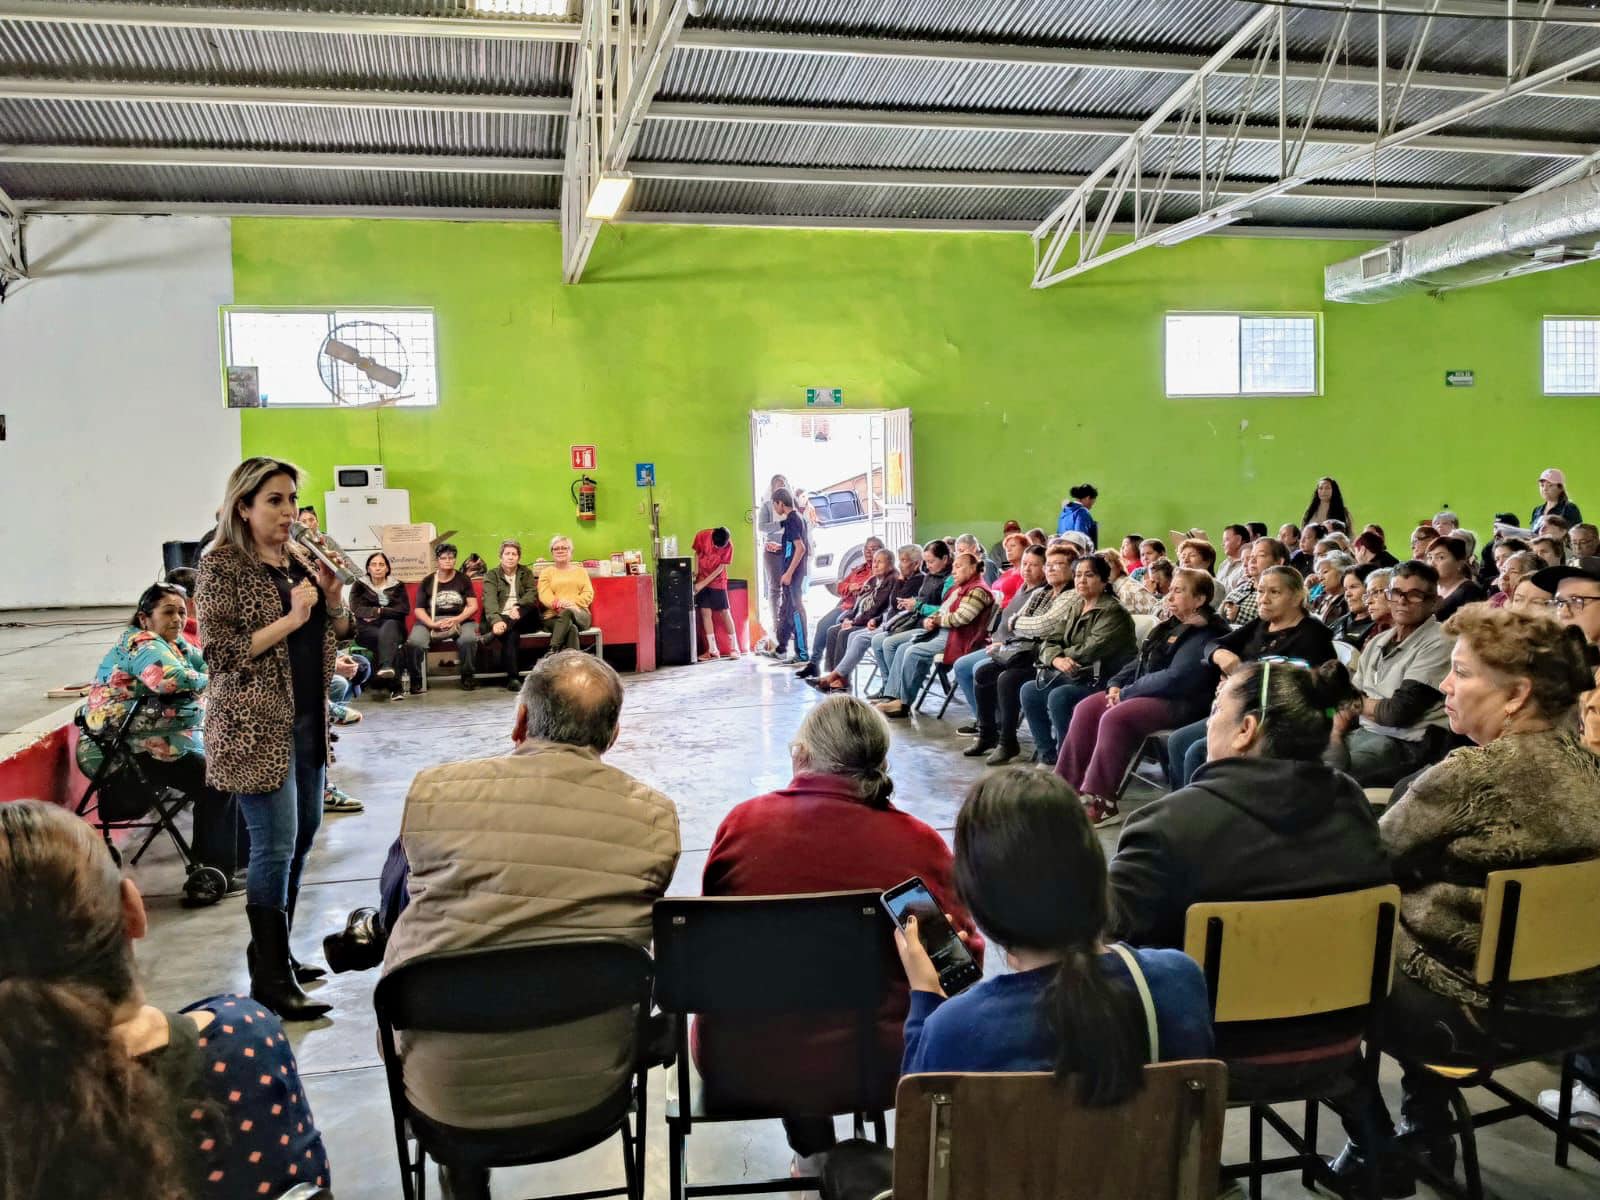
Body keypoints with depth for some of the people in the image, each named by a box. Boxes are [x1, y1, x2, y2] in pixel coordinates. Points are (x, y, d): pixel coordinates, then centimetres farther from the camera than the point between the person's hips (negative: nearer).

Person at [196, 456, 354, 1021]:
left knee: (303, 835, 12)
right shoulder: (223, 565, -9)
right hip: (256, 724, -7)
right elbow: (220, 654, -15)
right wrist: (291, 619, -19)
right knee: (276, 845, -8)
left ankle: (273, 951, 27)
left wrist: (332, 595, -3)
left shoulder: (300, 561, 11)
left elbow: (338, 632, 16)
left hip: (308, 718, 7)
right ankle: (270, 977, 2)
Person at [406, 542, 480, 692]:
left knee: (468, 639, -34)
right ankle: (415, 679, -10)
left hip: (460, 619, -1)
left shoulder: (463, 579, 13)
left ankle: (468, 677, -13)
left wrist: (456, 619, -12)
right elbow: (418, 609, 6)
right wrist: (433, 624, -12)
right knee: (414, 642, -29)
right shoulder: (427, 582, 13)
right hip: (430, 621, 1)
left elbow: (473, 606, 5)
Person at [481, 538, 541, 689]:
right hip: (499, 618, -2)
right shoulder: (491, 576, 8)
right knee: (512, 634, -35)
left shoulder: (526, 573, 18)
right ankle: (513, 677, -43)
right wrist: (496, 621, -31)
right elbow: (490, 601, -11)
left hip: (521, 618, 2)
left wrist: (519, 607, -23)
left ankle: (491, 636, -39)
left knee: (532, 606, -32)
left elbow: (532, 592, -1)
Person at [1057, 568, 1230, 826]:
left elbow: (1175, 679, -21)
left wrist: (1126, 693, -16)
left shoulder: (1205, 636, -11)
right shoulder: (1171, 627, 18)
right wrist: (1117, 684, 4)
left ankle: (1101, 803, -25)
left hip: (1180, 703, -9)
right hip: (1148, 695, 9)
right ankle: (1068, 787, -9)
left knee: (1115, 717, -30)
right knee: (1087, 709, -9)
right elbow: (1140, 662, 23)